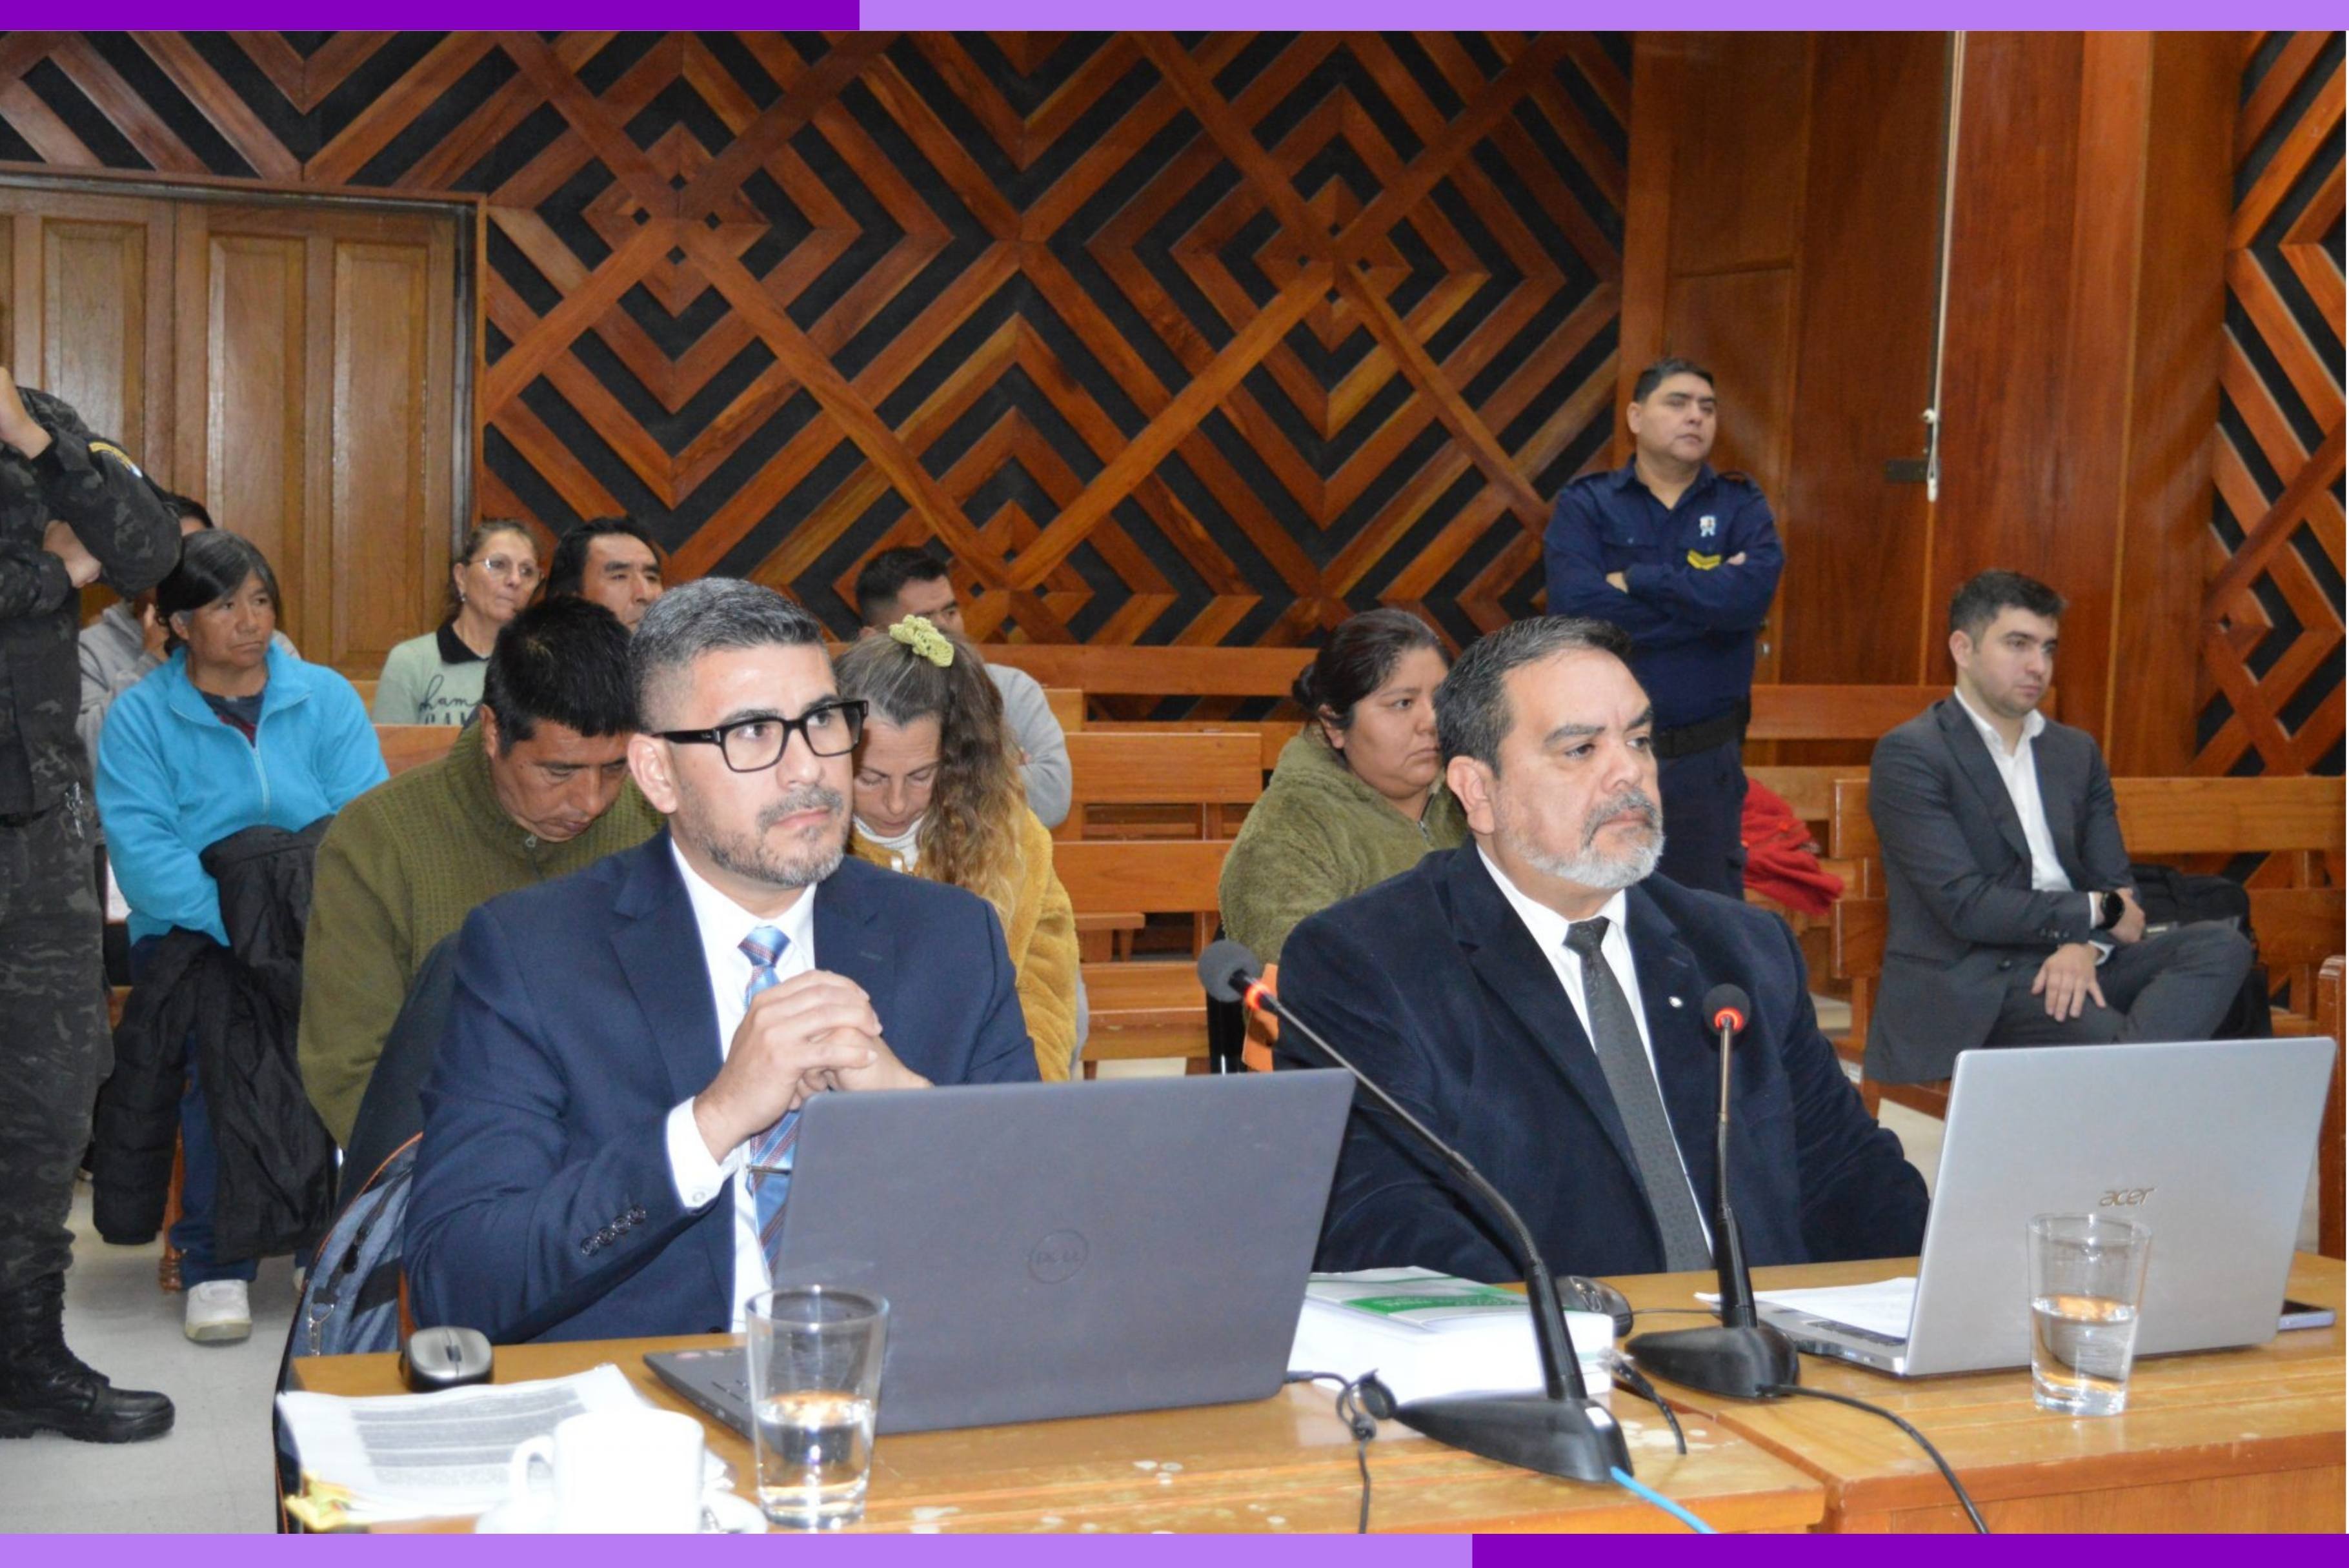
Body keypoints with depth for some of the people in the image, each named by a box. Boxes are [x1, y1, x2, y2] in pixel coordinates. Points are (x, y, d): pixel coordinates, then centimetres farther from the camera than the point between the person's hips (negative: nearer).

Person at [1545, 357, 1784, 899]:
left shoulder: (1741, 504, 6)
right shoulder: (1585, 505, 1)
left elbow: (1753, 592, -14)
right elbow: (1576, 609, -16)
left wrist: (1635, 581, -10)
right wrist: (1710, 600, -10)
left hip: (1707, 757, 1)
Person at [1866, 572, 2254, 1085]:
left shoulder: (2076, 750, 19)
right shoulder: (1908, 755, -5)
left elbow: (2116, 886, 13)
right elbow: (1965, 906, -14)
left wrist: (2087, 946, -11)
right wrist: (2096, 913, -3)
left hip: (2070, 961, 8)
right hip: (1966, 982, -7)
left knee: (2221, 945, -19)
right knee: (2107, 1032, -34)